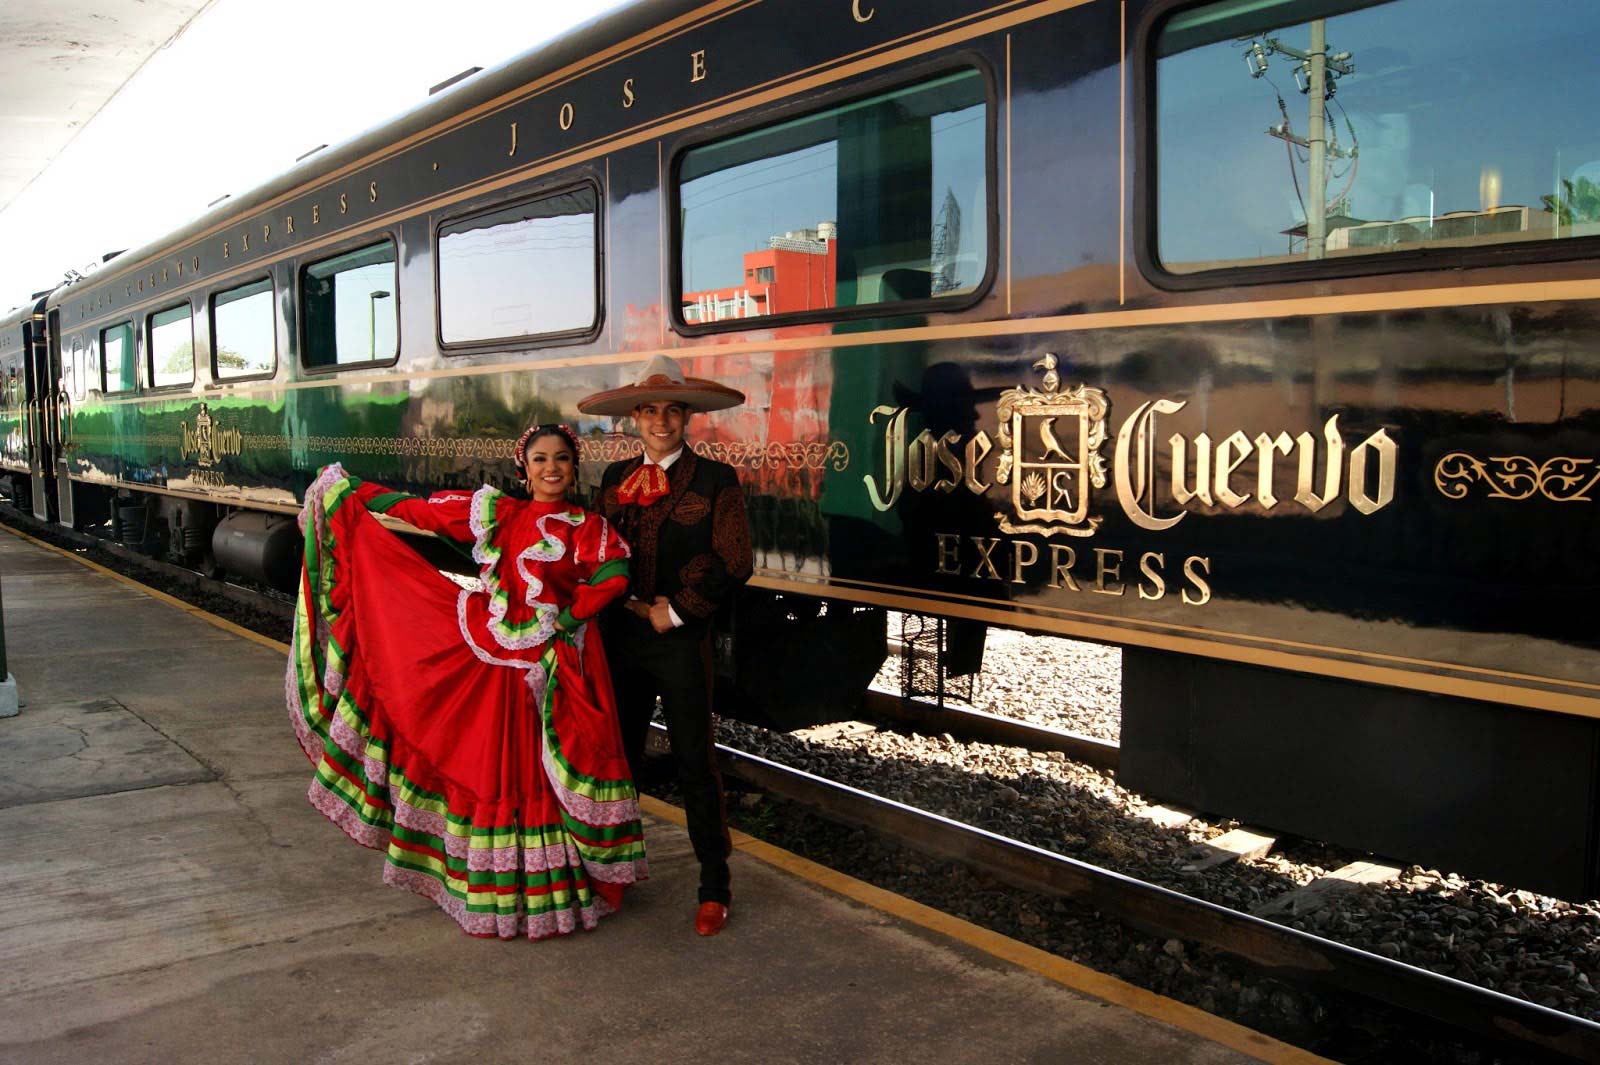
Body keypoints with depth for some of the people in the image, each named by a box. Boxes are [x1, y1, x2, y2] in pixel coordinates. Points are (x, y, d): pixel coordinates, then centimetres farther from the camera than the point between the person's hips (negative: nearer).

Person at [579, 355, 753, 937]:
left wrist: (675, 612, -9)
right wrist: (630, 604, -5)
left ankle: (714, 887, 14)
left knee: (695, 764, 2)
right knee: (619, 757, 13)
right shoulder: (616, 477, 9)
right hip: (620, 635, 4)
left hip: (682, 641, -4)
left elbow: (734, 563, -9)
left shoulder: (714, 480, -4)